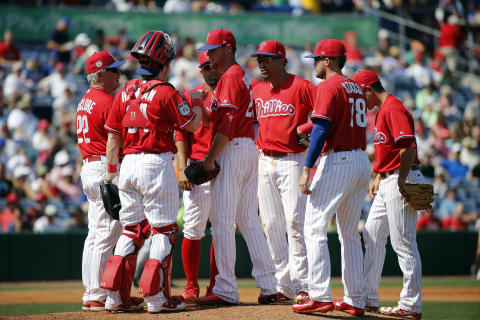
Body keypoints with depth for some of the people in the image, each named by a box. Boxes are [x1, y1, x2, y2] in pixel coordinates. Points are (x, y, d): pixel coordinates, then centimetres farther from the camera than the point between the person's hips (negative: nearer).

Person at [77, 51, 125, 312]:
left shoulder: (85, 101, 16)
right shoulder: (108, 102, -14)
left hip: (88, 168, 10)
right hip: (107, 169, -10)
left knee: (95, 233, 12)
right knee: (106, 233, -8)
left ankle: (90, 293, 15)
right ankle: (97, 296, -9)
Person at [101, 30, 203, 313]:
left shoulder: (124, 93, 9)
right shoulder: (165, 92, -9)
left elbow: (113, 135, 10)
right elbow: (193, 124, -4)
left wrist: (111, 171, 14)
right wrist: (197, 101, 15)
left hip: (129, 163, 6)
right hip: (157, 162, -6)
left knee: (132, 229, 12)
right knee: (164, 229, 1)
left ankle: (116, 295, 8)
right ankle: (157, 296, -2)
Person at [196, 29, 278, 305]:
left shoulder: (230, 77, -10)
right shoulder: (243, 76, 20)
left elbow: (227, 122, -19)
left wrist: (211, 158, -19)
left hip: (232, 149, -10)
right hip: (250, 148, 10)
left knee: (222, 221, -8)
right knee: (249, 220, 11)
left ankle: (226, 290, -9)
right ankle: (268, 286, 8)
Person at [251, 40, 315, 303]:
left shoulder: (301, 86, -5)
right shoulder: (257, 91, 14)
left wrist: (305, 128, -18)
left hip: (293, 160, -7)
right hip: (265, 161, 7)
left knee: (295, 223, -10)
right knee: (271, 224, 5)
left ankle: (303, 285, -7)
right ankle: (284, 284, 11)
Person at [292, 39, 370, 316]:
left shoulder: (329, 86, -8)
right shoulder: (357, 88, 18)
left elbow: (321, 129, -16)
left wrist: (307, 168, -18)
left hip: (337, 161, -9)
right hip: (363, 163, 9)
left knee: (315, 228, -7)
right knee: (350, 233, 13)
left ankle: (320, 296, -15)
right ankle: (354, 300, 11)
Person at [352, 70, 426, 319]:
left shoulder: (394, 109, -15)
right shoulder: (383, 110, 18)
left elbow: (408, 147, -23)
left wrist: (401, 183, -24)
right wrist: (379, 177, 23)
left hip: (402, 181, -11)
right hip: (387, 183, 11)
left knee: (403, 243, -8)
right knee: (372, 237, 13)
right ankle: (368, 298, 18)